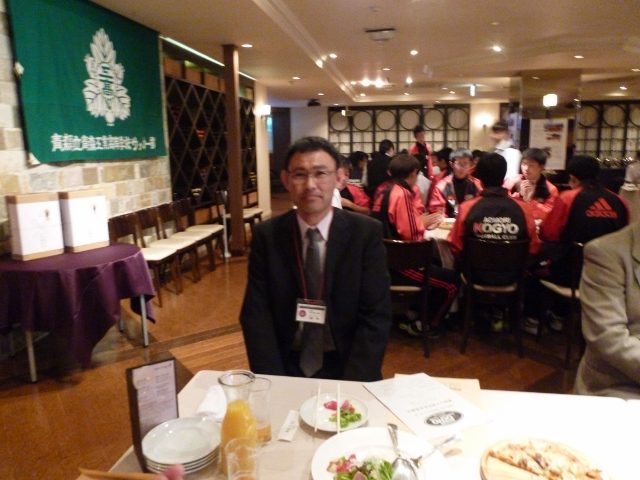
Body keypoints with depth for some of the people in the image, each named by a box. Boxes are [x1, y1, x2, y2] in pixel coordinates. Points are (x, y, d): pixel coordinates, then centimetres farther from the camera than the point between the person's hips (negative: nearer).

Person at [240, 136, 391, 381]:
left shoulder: (367, 232, -5)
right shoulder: (266, 235, -2)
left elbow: (376, 315, -7)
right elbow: (256, 314, -3)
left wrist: (351, 385, -16)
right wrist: (273, 383, -14)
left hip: (347, 367, 0)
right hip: (287, 366, 1)